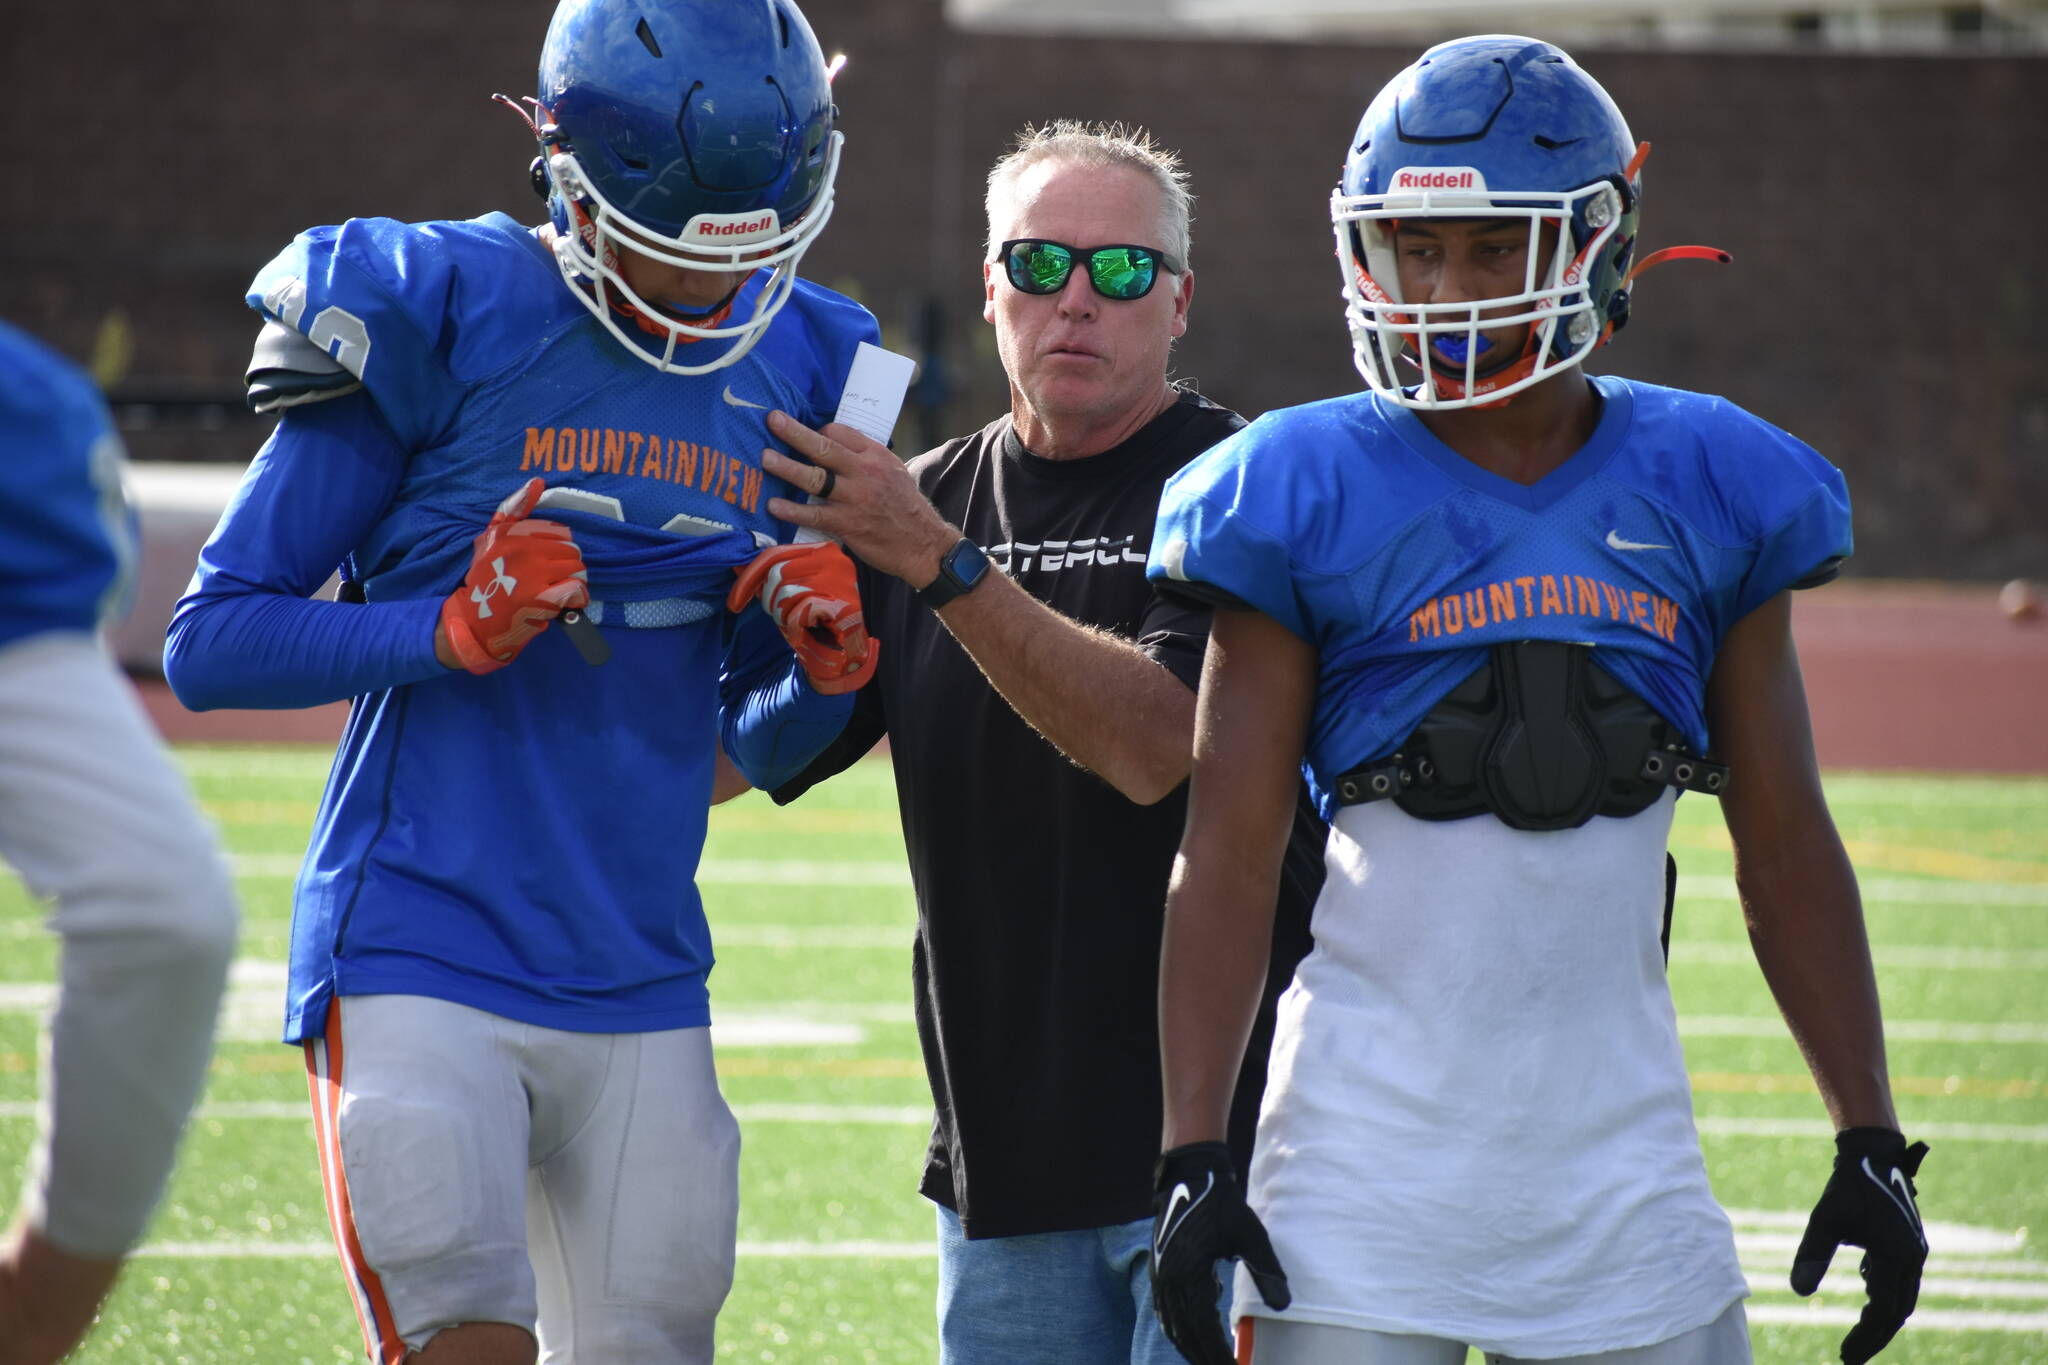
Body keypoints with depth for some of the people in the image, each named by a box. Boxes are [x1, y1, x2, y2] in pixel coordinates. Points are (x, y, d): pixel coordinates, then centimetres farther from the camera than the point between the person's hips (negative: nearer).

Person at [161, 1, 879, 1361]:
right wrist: (455, 632, -18)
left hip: (642, 993, 5)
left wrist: (832, 665, -4)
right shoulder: (436, 319, -7)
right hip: (421, 971, -5)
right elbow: (209, 644, -6)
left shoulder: (794, 371, 8)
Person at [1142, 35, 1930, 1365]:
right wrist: (1194, 1157, -7)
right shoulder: (1314, 496, -2)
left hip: (1624, 1174, 2)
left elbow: (1786, 846, 11)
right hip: (1376, 1145, -2)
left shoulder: (1706, 492, 6)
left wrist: (1871, 1140, 8)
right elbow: (1228, 855, -1)